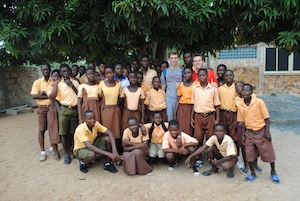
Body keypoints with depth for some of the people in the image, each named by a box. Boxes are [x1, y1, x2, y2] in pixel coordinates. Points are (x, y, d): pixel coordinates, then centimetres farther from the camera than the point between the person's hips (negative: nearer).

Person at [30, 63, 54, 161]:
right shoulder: (37, 82, 1)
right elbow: (34, 96, -10)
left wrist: (44, 93, -17)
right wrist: (48, 96, -14)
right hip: (42, 108, -1)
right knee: (41, 130, -2)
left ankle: (52, 147, 27)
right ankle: (43, 152, 8)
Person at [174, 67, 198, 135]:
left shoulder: (196, 84, 1)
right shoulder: (180, 84, 10)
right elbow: (178, 100, 10)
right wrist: (175, 113, 4)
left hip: (192, 108, -2)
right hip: (182, 109, 3)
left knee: (191, 129, -4)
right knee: (181, 129, 0)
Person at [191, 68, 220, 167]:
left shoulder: (213, 89, 1)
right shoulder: (194, 88, 6)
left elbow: (217, 105, 3)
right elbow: (193, 104, 10)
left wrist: (217, 119, -2)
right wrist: (191, 117, 6)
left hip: (210, 116, -1)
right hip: (198, 116, 1)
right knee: (198, 138, 3)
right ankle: (199, 159, 16)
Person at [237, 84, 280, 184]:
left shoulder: (259, 102, -14)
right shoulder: (240, 105, -2)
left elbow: (267, 118, -8)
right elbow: (242, 121, 6)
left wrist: (267, 132, -13)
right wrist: (243, 135, 4)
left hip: (261, 131, -3)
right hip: (249, 132, 3)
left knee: (268, 152, 8)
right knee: (249, 154, 7)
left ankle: (273, 172, 34)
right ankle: (253, 174, 26)